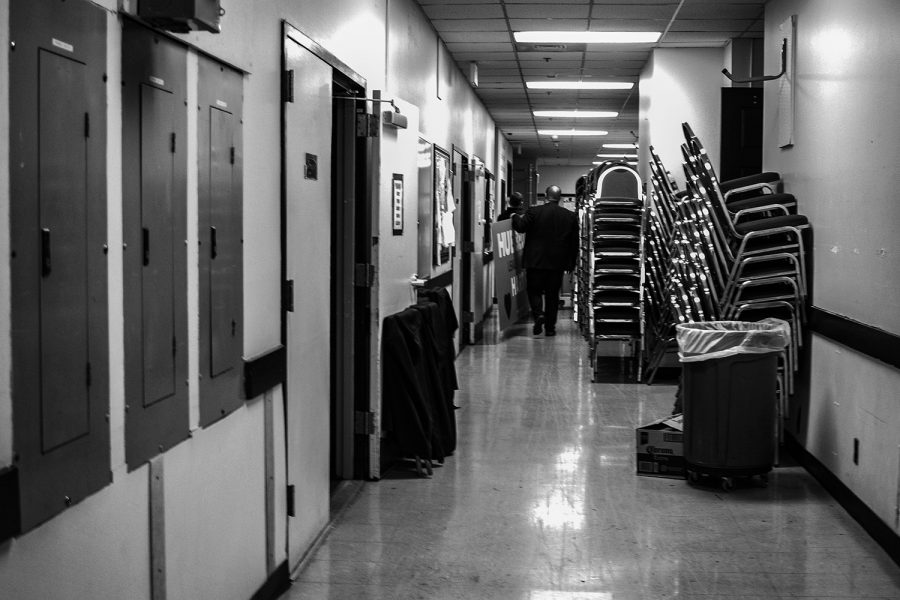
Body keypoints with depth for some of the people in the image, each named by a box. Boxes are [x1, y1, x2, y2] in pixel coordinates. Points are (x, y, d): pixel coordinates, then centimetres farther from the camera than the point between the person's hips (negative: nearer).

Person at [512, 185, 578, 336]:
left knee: (534, 290, 10)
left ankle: (538, 314, -15)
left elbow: (521, 227, -10)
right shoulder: (570, 216, 1)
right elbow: (574, 242, 4)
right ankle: (550, 327, 12)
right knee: (552, 294, 11)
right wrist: (571, 263, 13)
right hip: (557, 263, 2)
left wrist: (516, 217, 12)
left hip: (536, 261, -2)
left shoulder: (534, 212, -9)